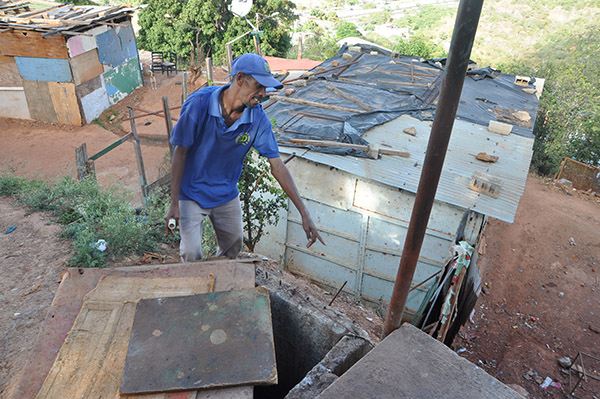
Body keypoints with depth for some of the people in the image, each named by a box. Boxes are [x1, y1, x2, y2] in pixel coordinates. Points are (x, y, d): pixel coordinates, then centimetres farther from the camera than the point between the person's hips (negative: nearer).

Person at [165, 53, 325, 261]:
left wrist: (304, 214, -18)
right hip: (191, 192, -3)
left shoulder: (258, 118, -17)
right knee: (191, 254, -7)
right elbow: (180, 152, -16)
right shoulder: (199, 103, -25)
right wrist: (174, 203, -16)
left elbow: (277, 166, -15)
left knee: (232, 249, 15)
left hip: (226, 193, 3)